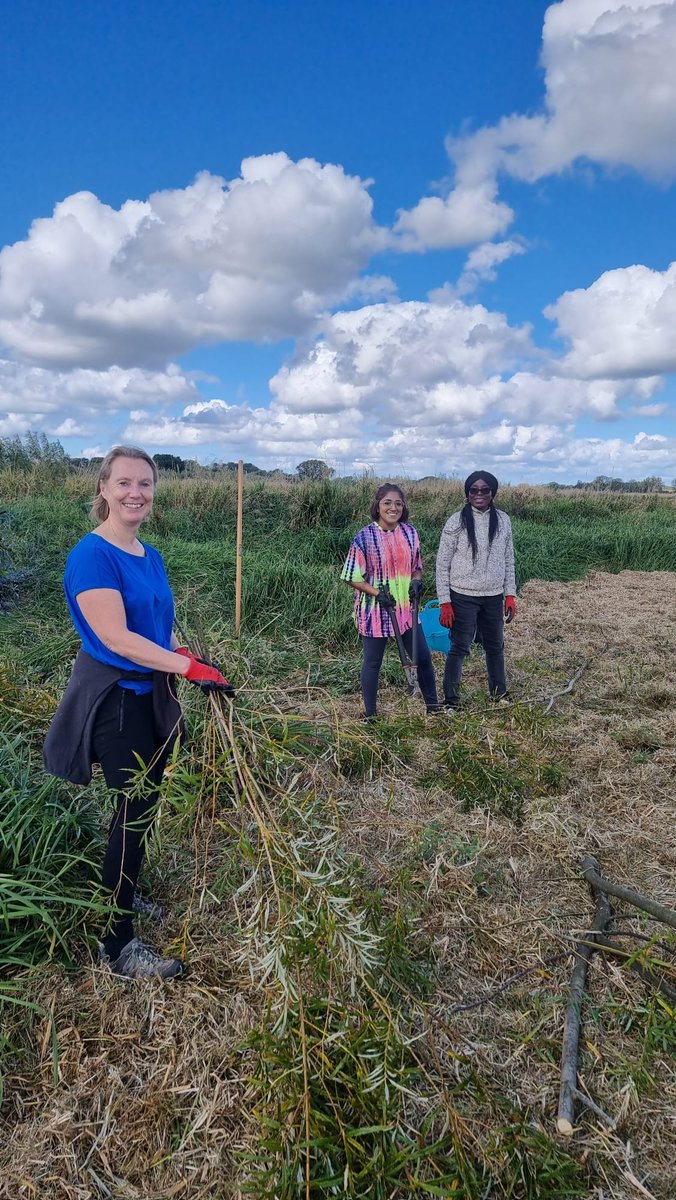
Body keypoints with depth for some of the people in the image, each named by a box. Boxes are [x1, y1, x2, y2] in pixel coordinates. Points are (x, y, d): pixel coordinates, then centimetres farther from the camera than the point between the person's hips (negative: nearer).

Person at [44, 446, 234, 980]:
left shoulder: (151, 556, 8)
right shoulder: (91, 555, -17)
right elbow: (116, 638, -24)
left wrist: (184, 655, -3)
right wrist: (190, 666, -24)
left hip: (154, 694, 8)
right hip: (115, 699, -8)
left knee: (145, 805, 18)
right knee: (135, 809, -2)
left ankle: (124, 894, 42)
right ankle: (117, 944, 15)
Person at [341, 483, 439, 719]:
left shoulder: (410, 532, 1)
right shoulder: (365, 536, -12)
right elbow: (352, 577, -8)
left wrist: (416, 581, -7)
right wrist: (377, 592, -20)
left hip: (405, 608, 4)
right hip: (374, 610, -4)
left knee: (423, 656, 10)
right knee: (372, 662, 8)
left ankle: (433, 705, 30)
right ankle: (370, 715, 24)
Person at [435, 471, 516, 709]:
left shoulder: (503, 520, 3)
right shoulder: (456, 522, -8)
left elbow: (508, 560, 11)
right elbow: (442, 563, -7)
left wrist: (510, 594, 6)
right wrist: (445, 602, -10)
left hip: (494, 597, 4)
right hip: (463, 597, -4)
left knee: (496, 646, 17)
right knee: (459, 648, 0)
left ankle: (499, 692, 35)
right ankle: (450, 699, 12)